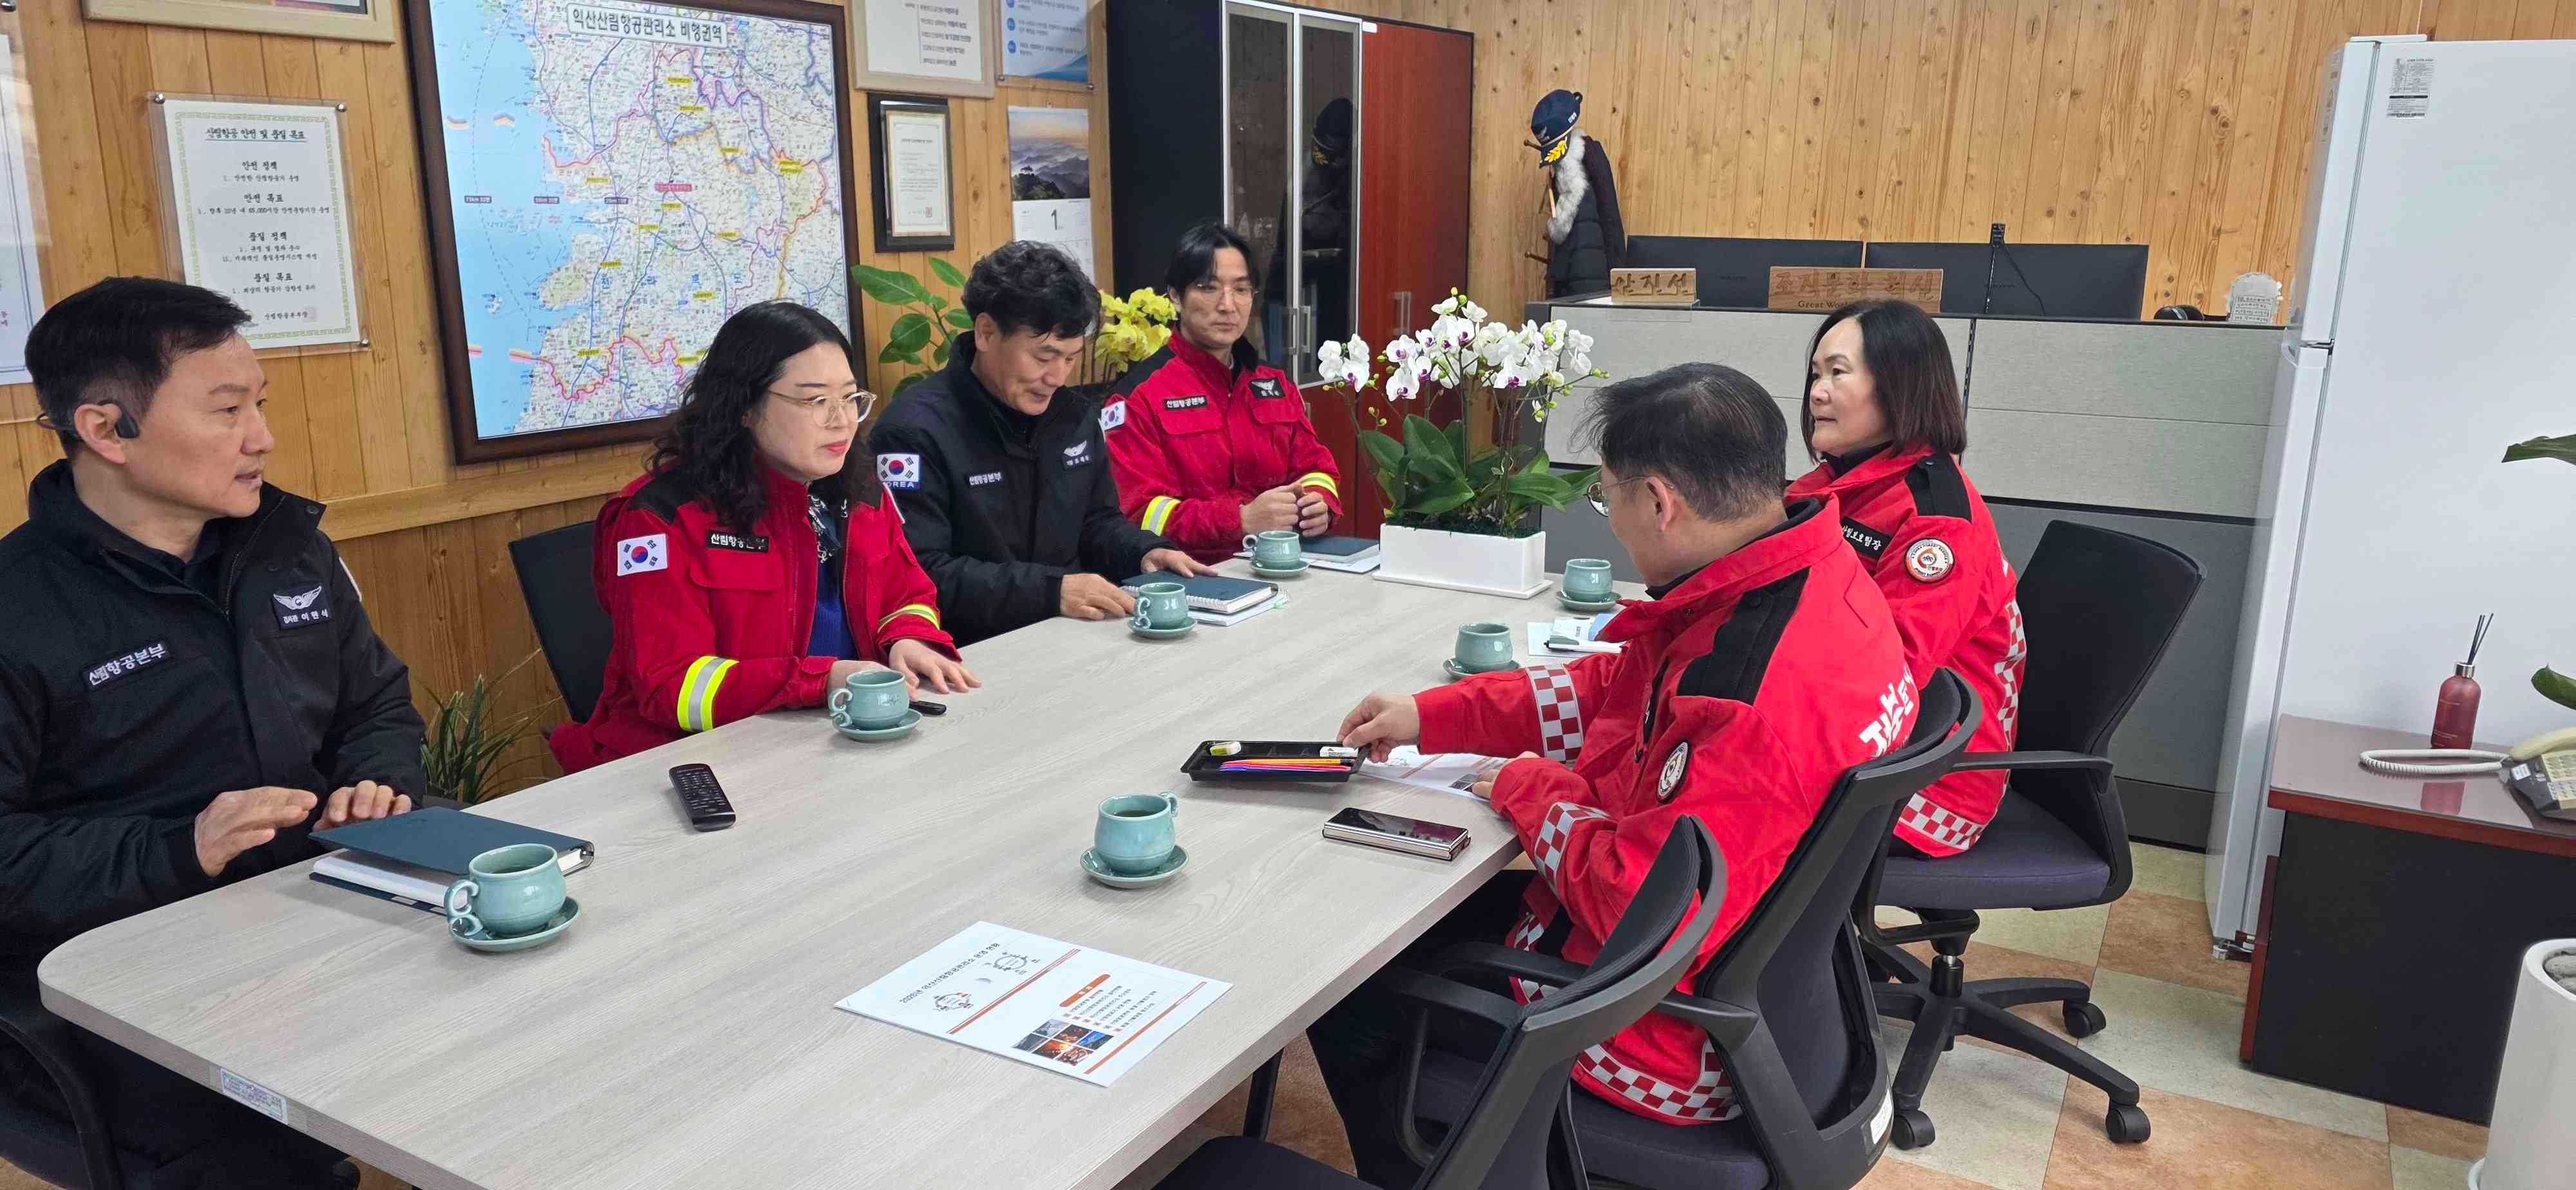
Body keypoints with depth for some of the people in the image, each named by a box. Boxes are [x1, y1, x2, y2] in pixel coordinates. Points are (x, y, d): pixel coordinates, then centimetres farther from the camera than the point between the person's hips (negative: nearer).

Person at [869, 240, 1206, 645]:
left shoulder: (1077, 416, 10)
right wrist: (1050, 590, -27)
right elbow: (919, 576, -20)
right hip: (976, 653, -6)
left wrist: (1146, 551, -1)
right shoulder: (915, 431, -13)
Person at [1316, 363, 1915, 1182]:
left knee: (1344, 991, 7)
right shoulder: (1814, 570, -7)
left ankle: (1406, 1172, 34)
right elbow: (1617, 689, 5)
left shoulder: (1764, 705, -37)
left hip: (1675, 1033, -9)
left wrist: (1532, 791, -14)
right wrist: (1430, 718, 4)